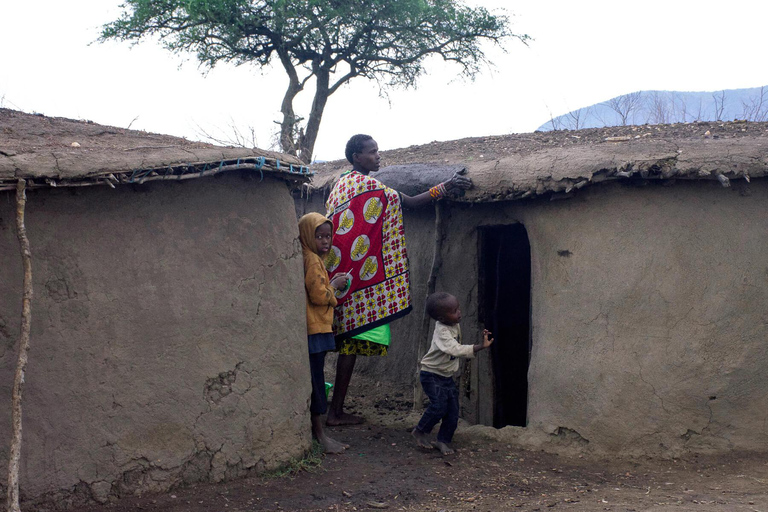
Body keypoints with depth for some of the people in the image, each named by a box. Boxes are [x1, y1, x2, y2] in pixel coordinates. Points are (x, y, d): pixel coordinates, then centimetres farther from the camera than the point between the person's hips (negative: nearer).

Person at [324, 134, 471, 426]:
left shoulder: (342, 184, 19)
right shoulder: (368, 185, -10)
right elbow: (410, 203, -9)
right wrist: (445, 188, -4)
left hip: (341, 275, 9)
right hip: (359, 275, -9)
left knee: (349, 341, 9)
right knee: (354, 339, -6)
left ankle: (336, 410, 10)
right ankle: (336, 412, -3)